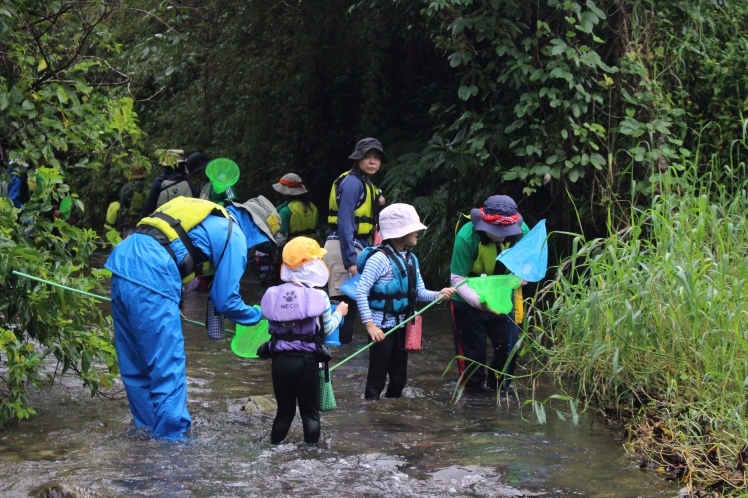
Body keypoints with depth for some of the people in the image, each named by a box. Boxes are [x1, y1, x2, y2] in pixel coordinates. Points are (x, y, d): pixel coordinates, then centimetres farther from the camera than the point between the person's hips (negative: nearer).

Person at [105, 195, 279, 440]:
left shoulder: (209, 216, 28)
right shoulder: (234, 235, 4)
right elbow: (225, 299, 5)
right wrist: (258, 316, 21)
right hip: (150, 277, -9)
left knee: (135, 363, 18)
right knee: (168, 366, -1)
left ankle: (147, 427, 29)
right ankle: (171, 436, 2)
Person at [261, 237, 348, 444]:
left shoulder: (273, 295, 0)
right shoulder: (318, 296, -9)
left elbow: (272, 328, 5)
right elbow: (327, 329, 1)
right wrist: (339, 312, 18)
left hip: (280, 359, 3)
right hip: (307, 361, -3)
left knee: (284, 411, 16)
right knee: (310, 412, 8)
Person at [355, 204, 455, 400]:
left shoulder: (411, 259, 8)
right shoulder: (380, 258, -18)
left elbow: (419, 292, 8)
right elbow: (360, 292, -21)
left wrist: (438, 295, -12)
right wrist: (370, 324, -26)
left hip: (401, 326, 8)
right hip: (382, 327, -8)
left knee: (399, 378, 15)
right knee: (377, 380, -1)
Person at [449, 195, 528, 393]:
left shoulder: (521, 231, -20)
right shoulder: (467, 236, -31)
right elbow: (458, 279, -26)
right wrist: (479, 301, -42)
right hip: (469, 300, -3)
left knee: (509, 344, 7)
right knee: (473, 350, 5)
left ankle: (499, 385, 32)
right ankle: (474, 390, 25)